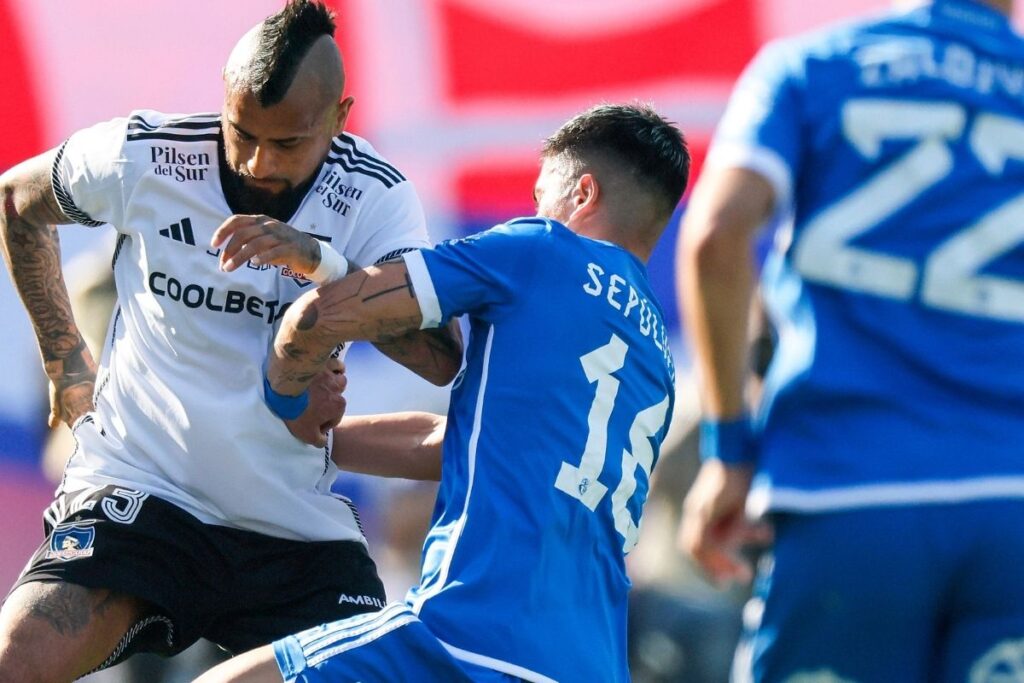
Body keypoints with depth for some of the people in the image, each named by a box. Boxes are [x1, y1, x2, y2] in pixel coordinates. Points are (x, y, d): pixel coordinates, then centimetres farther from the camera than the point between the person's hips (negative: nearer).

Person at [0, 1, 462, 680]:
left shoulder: (375, 198, -7)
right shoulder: (144, 156, -7)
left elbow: (441, 359, -21)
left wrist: (321, 263, -32)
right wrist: (65, 356, 14)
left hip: (299, 528, 2)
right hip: (138, 493, -1)